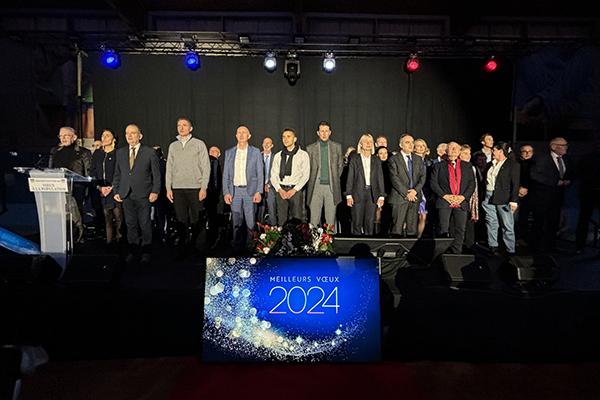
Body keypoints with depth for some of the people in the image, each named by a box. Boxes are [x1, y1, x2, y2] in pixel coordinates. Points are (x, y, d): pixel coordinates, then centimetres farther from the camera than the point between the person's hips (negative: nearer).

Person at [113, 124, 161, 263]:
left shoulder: (150, 152, 1)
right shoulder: (120, 153, 13)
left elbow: (156, 174, 1)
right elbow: (117, 174, 17)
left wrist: (155, 191, -7)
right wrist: (116, 191, 8)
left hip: (143, 195, -3)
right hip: (126, 195, 4)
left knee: (145, 224, 1)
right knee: (130, 224, 8)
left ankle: (146, 252, 13)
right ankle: (133, 251, 19)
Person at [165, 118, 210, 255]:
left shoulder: (199, 144, 4)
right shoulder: (173, 146, 15)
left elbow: (206, 167, 1)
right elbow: (169, 168, 16)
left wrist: (204, 188, -7)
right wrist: (168, 188, 7)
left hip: (195, 188, -3)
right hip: (177, 189, 3)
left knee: (195, 219, -2)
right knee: (181, 219, 1)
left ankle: (196, 243, 16)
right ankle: (182, 247, 8)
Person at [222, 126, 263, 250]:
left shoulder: (255, 152, 6)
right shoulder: (229, 152, 11)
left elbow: (260, 173, 3)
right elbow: (226, 174, 11)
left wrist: (258, 192, -6)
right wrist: (226, 192, 0)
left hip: (250, 190, -2)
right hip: (234, 191, 2)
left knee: (251, 222, -4)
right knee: (237, 222, 6)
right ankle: (237, 247, 15)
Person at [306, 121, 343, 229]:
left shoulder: (337, 146, 9)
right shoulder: (310, 148, 6)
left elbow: (340, 165, 15)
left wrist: (335, 179, 10)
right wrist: (311, 180, 5)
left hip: (331, 187, 1)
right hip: (316, 187, -1)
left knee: (331, 217, 4)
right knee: (314, 218, 0)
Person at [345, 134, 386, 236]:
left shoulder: (376, 161, 14)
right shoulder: (354, 160, 6)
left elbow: (380, 179, 11)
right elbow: (350, 179, 3)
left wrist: (381, 196, 3)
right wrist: (349, 195, -5)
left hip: (372, 195, 2)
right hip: (358, 194, -2)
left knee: (370, 223, 1)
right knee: (357, 223, 0)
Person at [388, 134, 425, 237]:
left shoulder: (418, 159, 15)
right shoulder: (394, 159, 0)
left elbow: (422, 176, 8)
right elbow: (394, 178, -9)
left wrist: (415, 190, -9)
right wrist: (406, 193, -14)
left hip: (415, 197, 4)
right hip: (399, 198, -4)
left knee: (413, 227, 7)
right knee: (397, 227, -3)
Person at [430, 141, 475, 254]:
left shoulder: (467, 166, 15)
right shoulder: (439, 166, 10)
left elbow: (472, 183, 10)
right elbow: (433, 183, 2)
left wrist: (463, 196, -5)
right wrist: (445, 196, -9)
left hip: (461, 203, 2)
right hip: (444, 202, -2)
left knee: (460, 230, 1)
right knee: (444, 229, -4)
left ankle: (456, 252, 10)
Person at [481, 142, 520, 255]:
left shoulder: (513, 165, -2)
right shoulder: (490, 164, 15)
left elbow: (515, 185, -6)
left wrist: (513, 201, -12)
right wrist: (483, 198, 10)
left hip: (504, 199, -6)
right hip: (489, 198, 6)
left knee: (507, 226, -1)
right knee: (491, 223, 8)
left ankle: (510, 251, 6)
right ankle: (493, 246, 18)